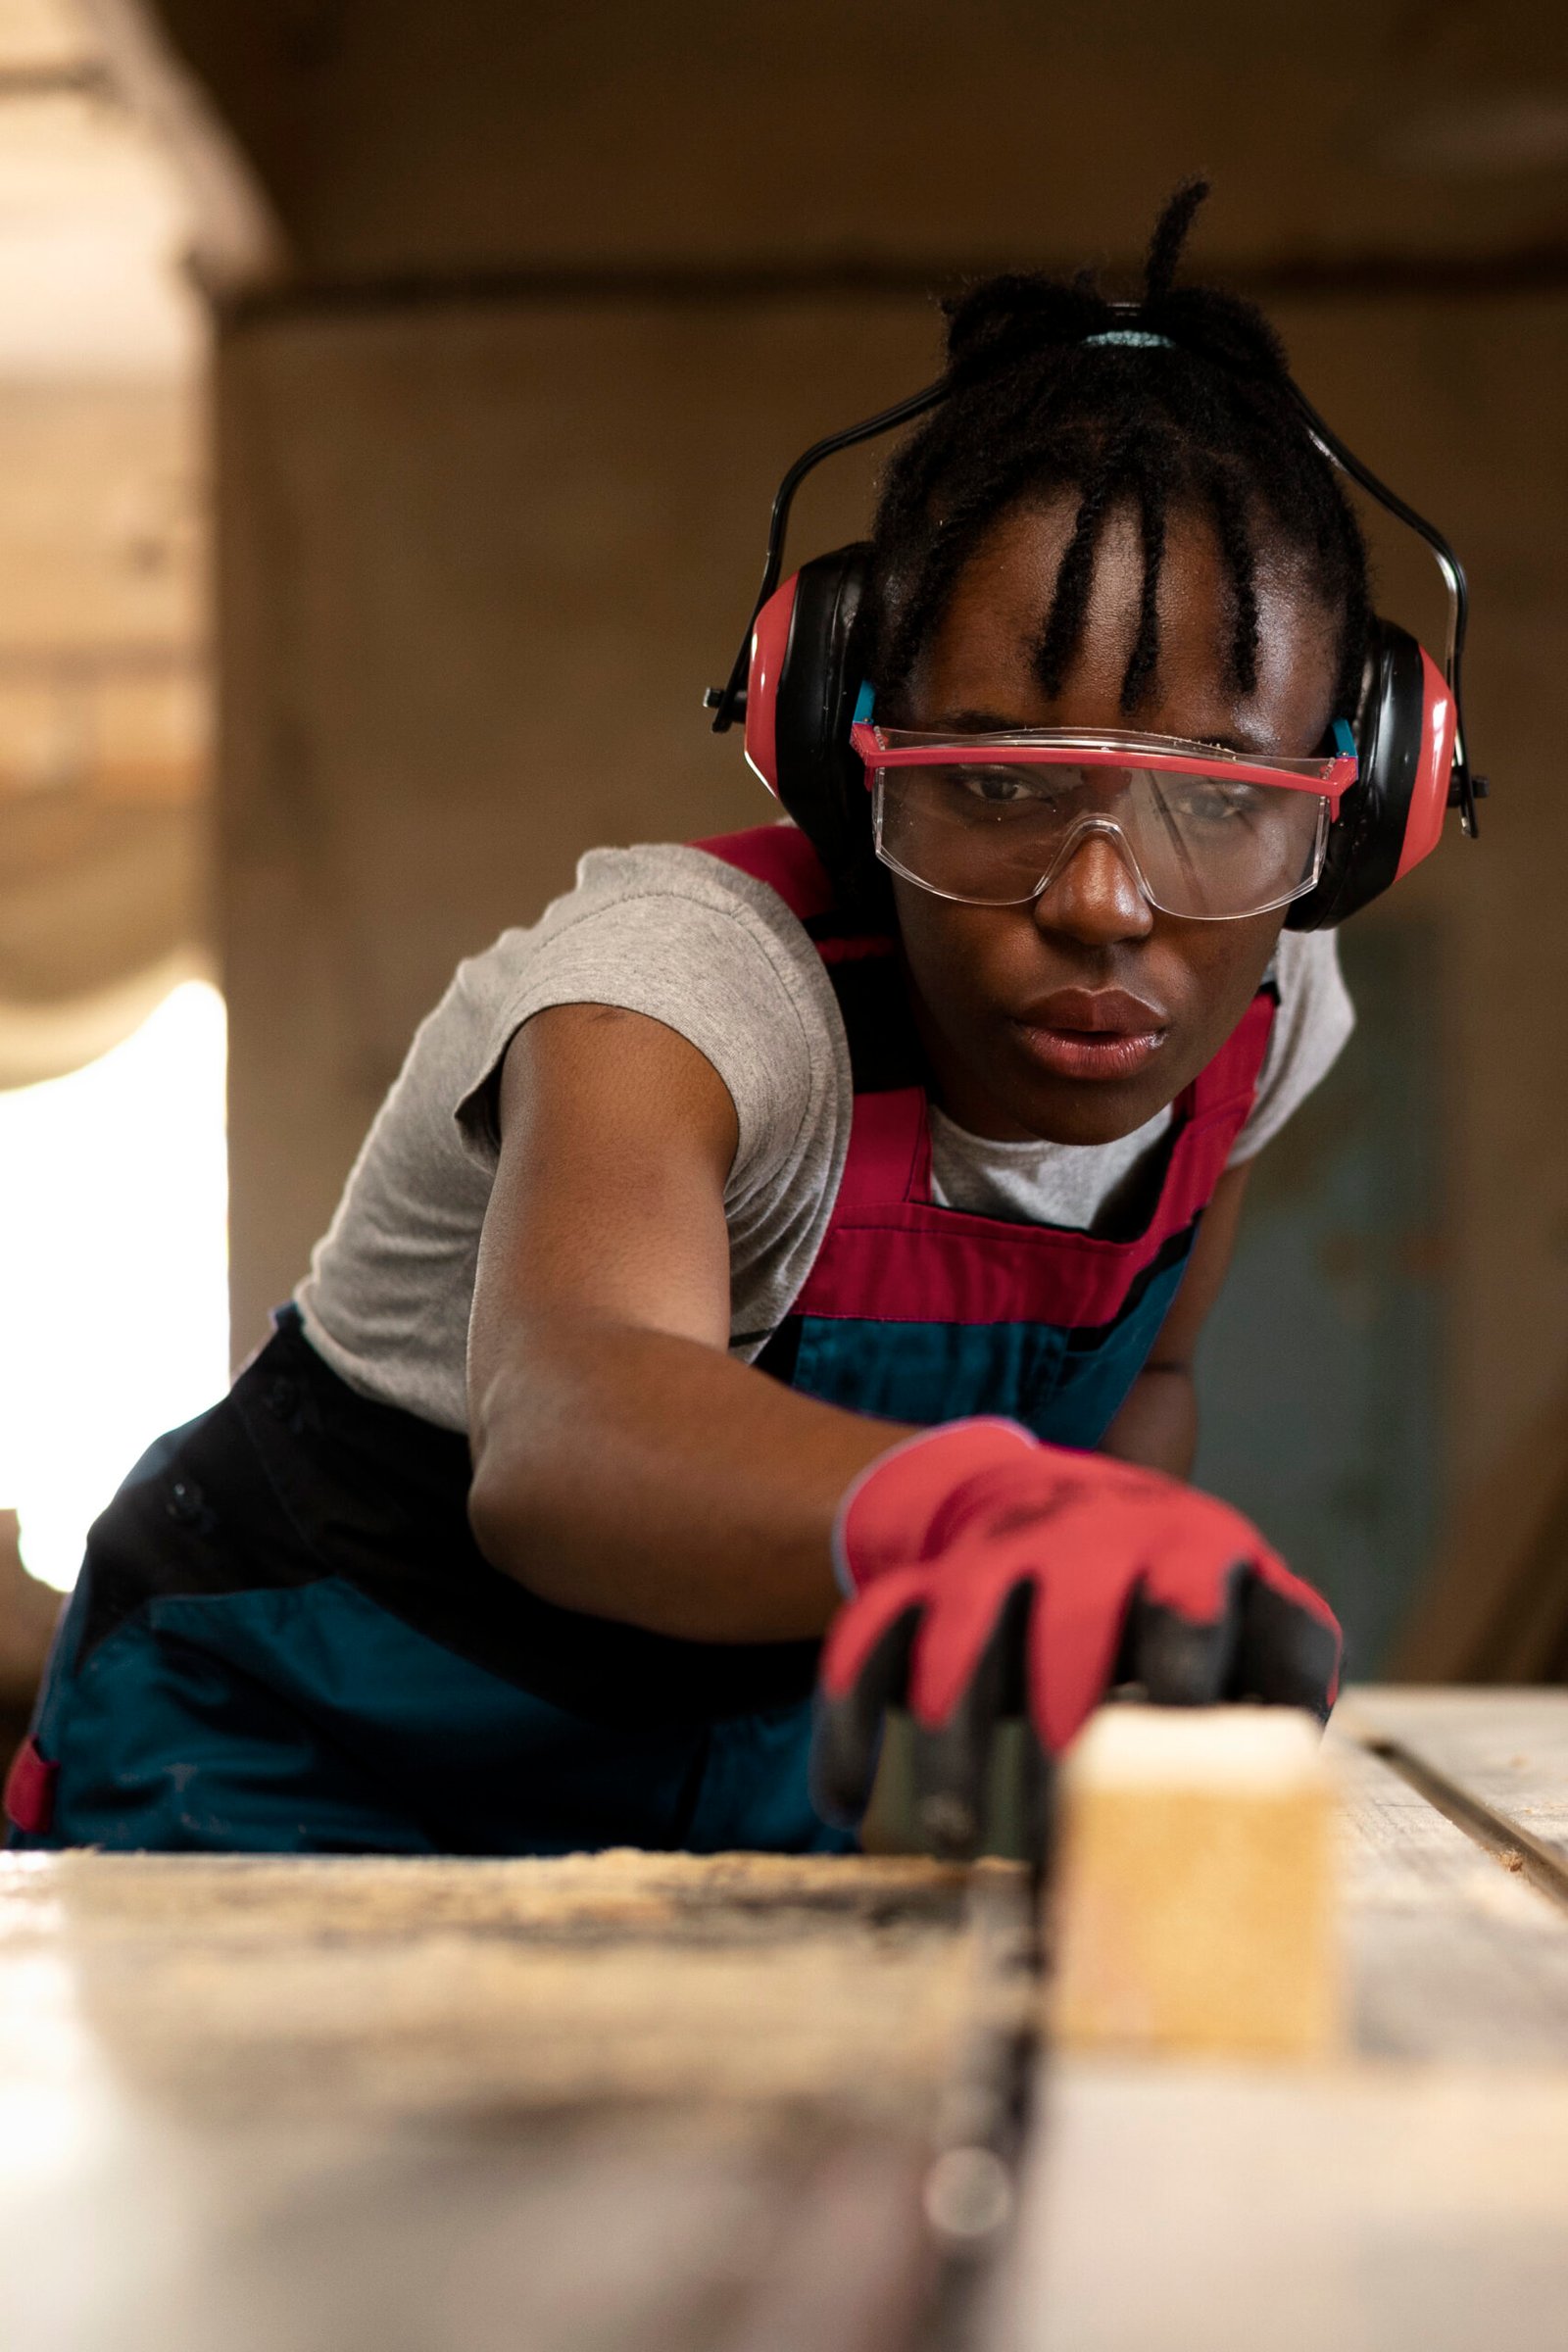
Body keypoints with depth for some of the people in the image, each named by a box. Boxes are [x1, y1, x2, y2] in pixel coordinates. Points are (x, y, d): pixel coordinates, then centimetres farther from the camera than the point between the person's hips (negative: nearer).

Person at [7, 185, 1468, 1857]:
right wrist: (960, 1509, -70)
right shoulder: (691, 977, -28)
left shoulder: (1262, 1015, -9)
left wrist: (1096, 1618, -11)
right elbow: (558, 1424, -50)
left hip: (761, 1802, 5)